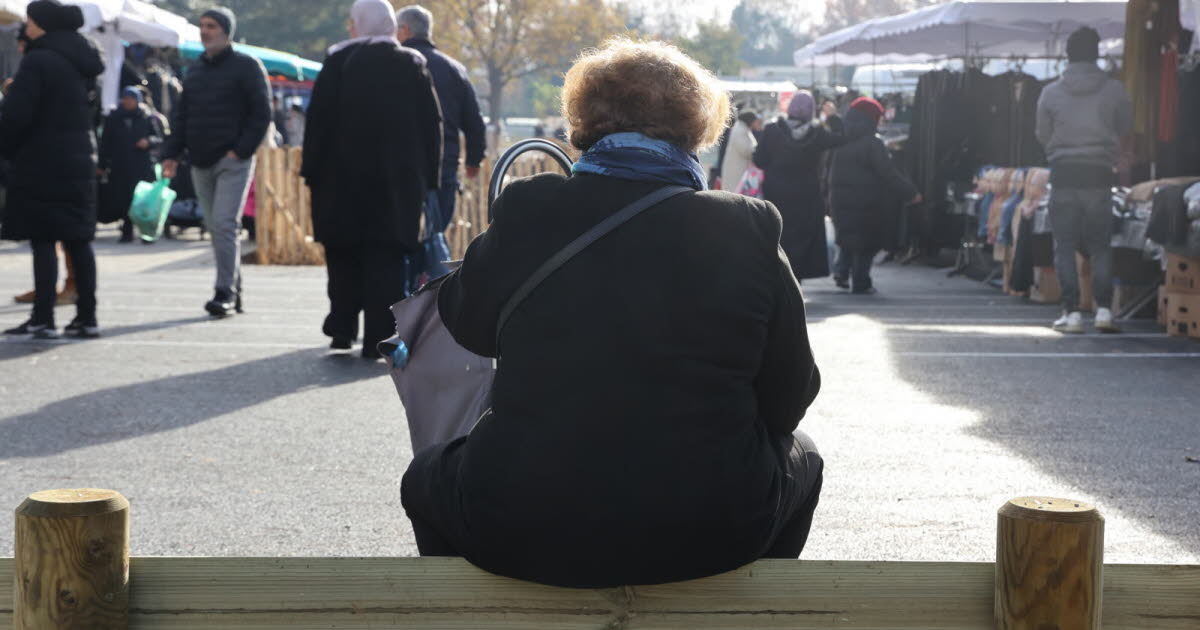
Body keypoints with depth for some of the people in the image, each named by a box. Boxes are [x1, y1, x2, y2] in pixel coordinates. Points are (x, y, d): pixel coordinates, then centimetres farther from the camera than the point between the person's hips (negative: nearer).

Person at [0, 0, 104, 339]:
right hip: (79, 162, 8)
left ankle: (43, 319, -5)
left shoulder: (38, 60, -14)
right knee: (78, 241, 9)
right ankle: (87, 317, 11)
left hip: (41, 163, -8)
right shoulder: (83, 62, 13)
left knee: (43, 241, -5)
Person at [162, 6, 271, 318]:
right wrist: (171, 153, 9)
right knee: (216, 228, 7)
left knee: (224, 224, -15)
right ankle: (234, 292, 14)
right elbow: (182, 115, 19)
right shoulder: (195, 70, 17)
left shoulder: (246, 66, -2)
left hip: (232, 162, -6)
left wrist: (241, 150, -14)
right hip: (201, 163, 7)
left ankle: (225, 291, -11)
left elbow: (262, 113, -6)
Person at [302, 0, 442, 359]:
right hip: (399, 179, 1)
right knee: (386, 258, 2)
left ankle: (342, 329, 11)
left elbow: (318, 118, -5)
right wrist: (428, 177, 7)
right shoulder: (413, 64, 3)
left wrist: (312, 170, 0)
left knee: (343, 253, 13)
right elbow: (431, 124, 3)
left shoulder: (338, 60, -2)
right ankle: (379, 337, -2)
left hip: (343, 177, -1)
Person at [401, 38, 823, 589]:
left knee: (427, 476, 32)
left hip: (521, 536, 0)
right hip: (707, 540, 1)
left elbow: (465, 324, 13)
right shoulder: (749, 232, -6)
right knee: (799, 459, 33)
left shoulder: (524, 214, -6)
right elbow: (788, 402, 1)